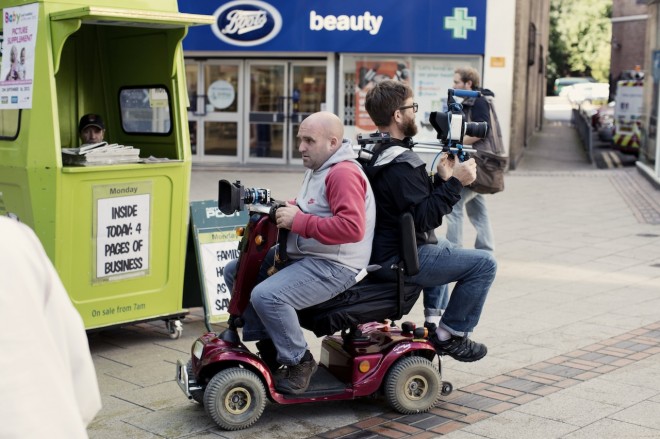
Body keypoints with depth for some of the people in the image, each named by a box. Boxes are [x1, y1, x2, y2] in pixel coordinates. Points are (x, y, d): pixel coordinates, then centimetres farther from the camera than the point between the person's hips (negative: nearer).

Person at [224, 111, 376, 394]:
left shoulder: (344, 173, -18)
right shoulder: (318, 168, 15)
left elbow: (352, 227, -30)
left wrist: (298, 221, -25)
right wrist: (283, 209, 9)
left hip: (333, 266, -11)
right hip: (302, 255, 11)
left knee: (266, 295, -30)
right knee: (235, 272, 9)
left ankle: (299, 361, -9)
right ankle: (267, 345, 13)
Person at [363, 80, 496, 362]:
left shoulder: (375, 153, 12)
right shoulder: (399, 164, -22)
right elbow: (424, 218, -26)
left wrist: (441, 178, 6)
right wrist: (454, 182, -20)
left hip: (382, 250, 11)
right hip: (397, 259, -11)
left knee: (446, 247, 37)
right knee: (484, 264, -9)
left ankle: (434, 323, 35)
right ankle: (449, 335, 1)